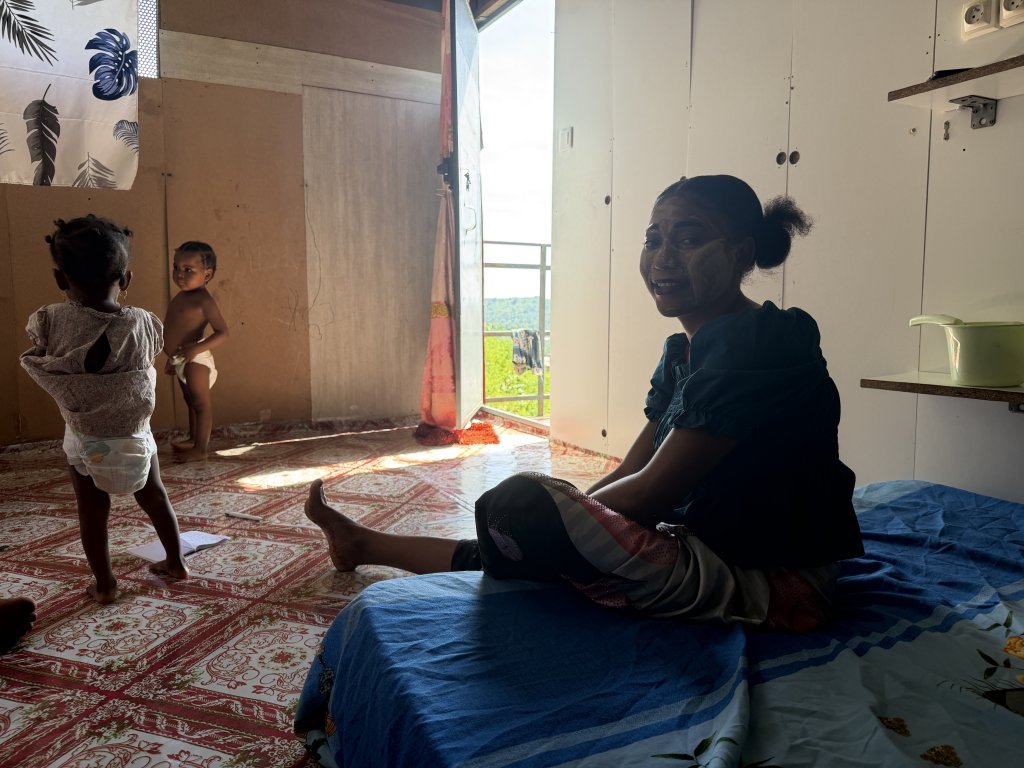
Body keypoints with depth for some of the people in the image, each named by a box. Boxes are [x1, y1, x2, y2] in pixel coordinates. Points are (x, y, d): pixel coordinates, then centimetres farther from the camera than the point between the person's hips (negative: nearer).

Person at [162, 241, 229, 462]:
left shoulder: (203, 300, -19)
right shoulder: (181, 297, 8)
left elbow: (222, 332, -22)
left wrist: (197, 348, -33)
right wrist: (172, 358, 22)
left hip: (195, 361, -10)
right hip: (181, 361, 10)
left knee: (201, 403, 0)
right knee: (191, 402, 21)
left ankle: (200, 449, 6)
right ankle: (193, 439, 36)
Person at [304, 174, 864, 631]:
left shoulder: (753, 345, -21)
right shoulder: (685, 349, 9)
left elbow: (651, 493, -22)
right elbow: (630, 472, 8)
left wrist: (566, 509, -7)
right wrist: (571, 506, -2)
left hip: (769, 585, -9)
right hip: (716, 550, 9)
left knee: (520, 506, -24)